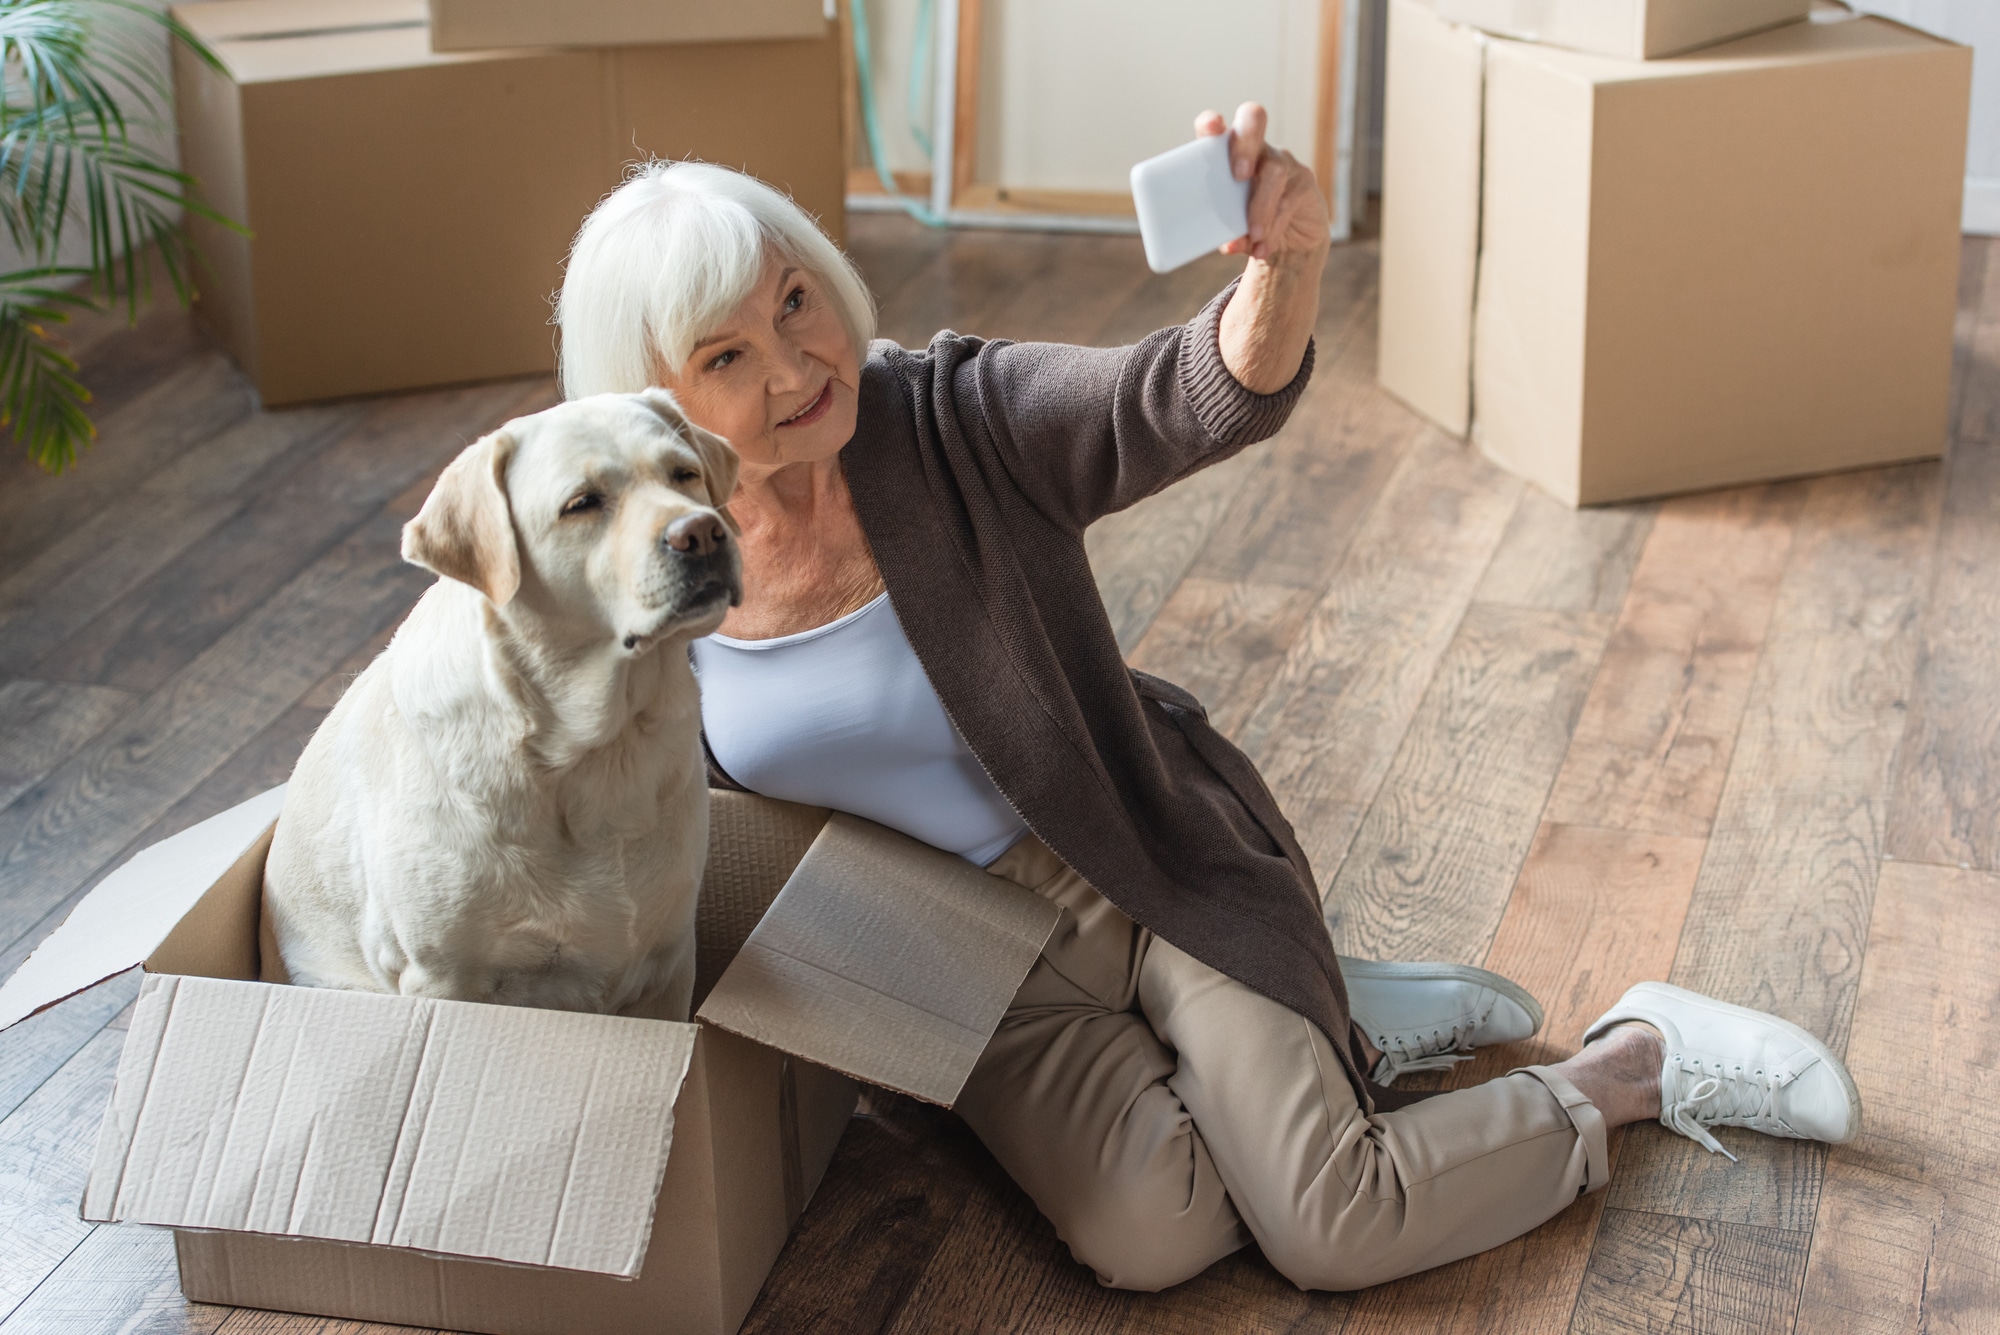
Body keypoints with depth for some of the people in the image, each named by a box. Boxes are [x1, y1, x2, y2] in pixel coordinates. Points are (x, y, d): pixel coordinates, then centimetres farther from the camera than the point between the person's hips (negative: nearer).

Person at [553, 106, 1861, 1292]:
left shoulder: (956, 419, -20)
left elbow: (1194, 400, -38)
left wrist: (1289, 260, -58)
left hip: (1156, 866, -2)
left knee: (1331, 1229, -16)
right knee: (1146, 1234, -22)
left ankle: (1642, 1058, 12)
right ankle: (1322, 1030, 9)